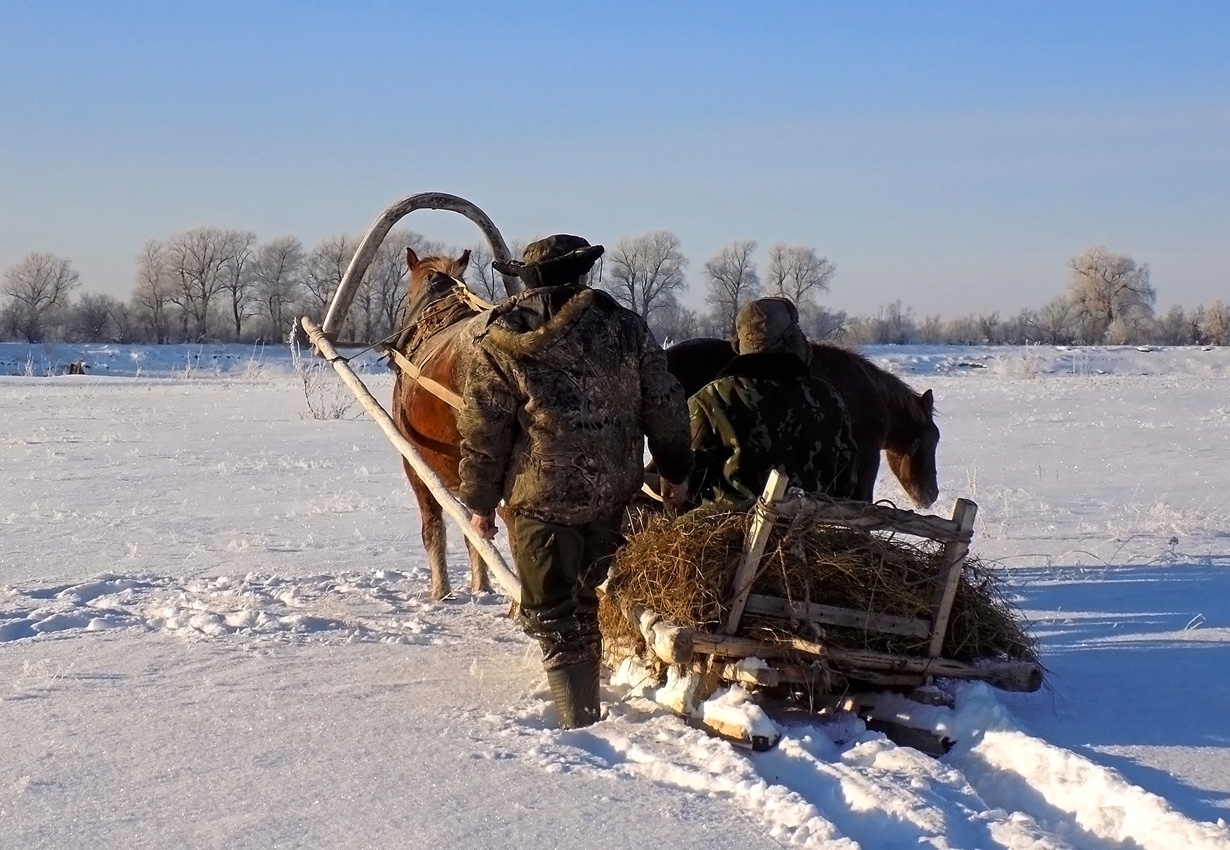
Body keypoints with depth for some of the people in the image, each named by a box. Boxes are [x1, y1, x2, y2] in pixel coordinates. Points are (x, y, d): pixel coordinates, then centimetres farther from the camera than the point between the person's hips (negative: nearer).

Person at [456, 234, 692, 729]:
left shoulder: (499, 344, -5)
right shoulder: (626, 327, 2)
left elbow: (482, 433, -5)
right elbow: (665, 406, 6)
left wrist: (480, 501, 4)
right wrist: (675, 470, 18)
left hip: (540, 498, -4)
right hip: (615, 491, 4)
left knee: (554, 614, 1)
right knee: (595, 599, 21)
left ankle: (581, 721, -5)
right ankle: (585, 697, 34)